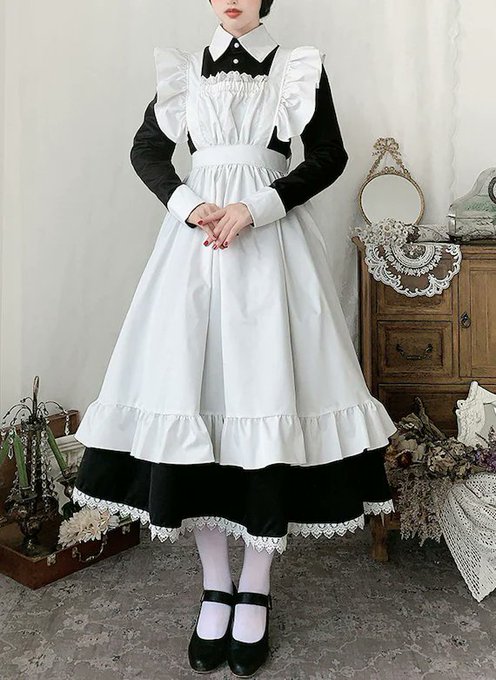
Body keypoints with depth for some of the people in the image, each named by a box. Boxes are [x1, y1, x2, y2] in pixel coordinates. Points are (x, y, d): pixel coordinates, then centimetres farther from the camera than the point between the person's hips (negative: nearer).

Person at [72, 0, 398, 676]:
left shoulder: (299, 67, 11)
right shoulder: (184, 70, 18)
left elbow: (329, 157, 2)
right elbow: (146, 149, 12)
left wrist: (254, 208, -13)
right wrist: (192, 207, -7)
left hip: (273, 241, -2)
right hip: (196, 241, 2)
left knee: (269, 386, -7)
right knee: (193, 383, -4)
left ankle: (255, 592, 10)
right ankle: (215, 586, 13)